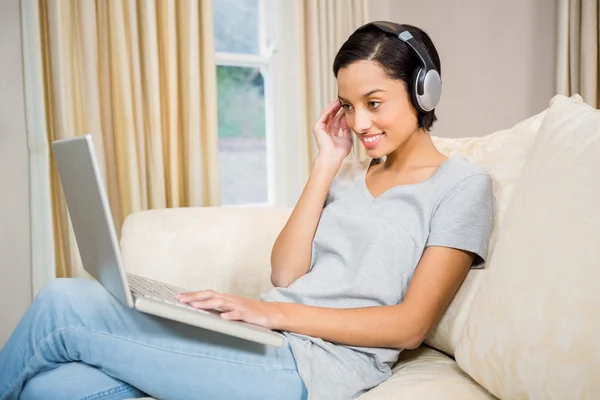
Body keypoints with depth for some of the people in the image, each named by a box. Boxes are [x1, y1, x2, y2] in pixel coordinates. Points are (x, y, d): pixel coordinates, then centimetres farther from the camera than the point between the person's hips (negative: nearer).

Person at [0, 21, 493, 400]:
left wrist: (278, 313, -16)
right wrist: (327, 164, 6)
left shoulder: (462, 183, 1)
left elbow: (410, 325, -8)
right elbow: (286, 274, 7)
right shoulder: (352, 174, 19)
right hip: (262, 343, 6)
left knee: (63, 305, -11)